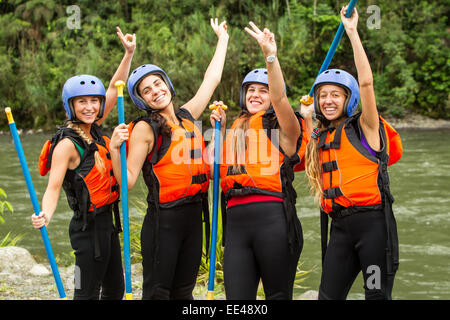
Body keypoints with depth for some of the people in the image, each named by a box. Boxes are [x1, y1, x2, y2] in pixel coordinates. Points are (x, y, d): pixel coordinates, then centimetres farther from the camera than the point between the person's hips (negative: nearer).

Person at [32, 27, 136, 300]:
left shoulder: (94, 130, 5)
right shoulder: (67, 144, -16)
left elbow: (114, 89, 13)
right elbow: (54, 186, -22)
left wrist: (129, 54, 7)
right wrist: (46, 216, -40)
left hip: (107, 221, 9)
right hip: (88, 226, -9)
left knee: (116, 289, 16)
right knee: (88, 293, -2)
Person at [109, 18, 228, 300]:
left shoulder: (187, 116, 11)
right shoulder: (144, 128, -6)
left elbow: (212, 79, 25)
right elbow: (128, 181, -11)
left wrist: (223, 40, 34)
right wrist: (115, 150, -26)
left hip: (194, 214, 6)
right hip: (164, 218, -6)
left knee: (184, 291, 10)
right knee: (158, 291, -4)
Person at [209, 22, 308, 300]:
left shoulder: (283, 127, 6)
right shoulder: (237, 128, 24)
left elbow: (279, 97, -15)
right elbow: (220, 169, 23)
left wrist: (271, 57, -27)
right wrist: (219, 130, 16)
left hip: (274, 220, -5)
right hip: (236, 221, 5)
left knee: (278, 296, 2)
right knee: (236, 300, -3)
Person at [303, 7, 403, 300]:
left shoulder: (364, 128, 0)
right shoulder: (319, 139, 18)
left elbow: (366, 82, -12)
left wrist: (352, 32, -12)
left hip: (373, 222, -6)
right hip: (340, 227, 6)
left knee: (377, 295, -1)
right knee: (328, 296, 2)